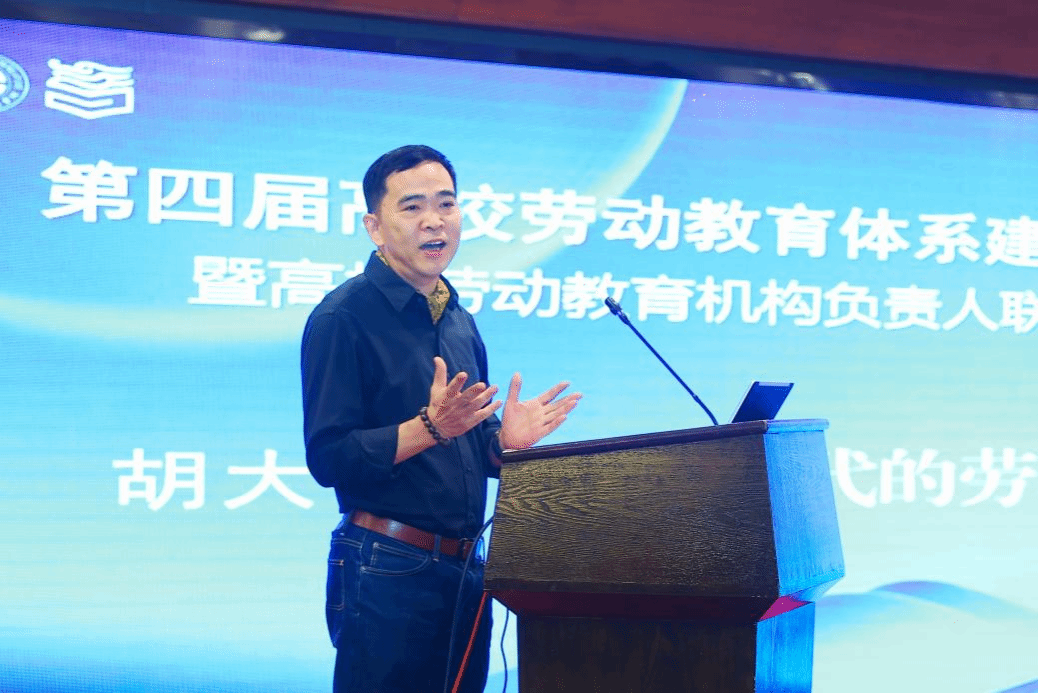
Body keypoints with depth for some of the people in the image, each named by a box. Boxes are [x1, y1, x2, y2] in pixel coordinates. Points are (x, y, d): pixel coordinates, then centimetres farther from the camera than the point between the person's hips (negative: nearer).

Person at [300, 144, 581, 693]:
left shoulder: (461, 323, 14)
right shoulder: (345, 316, -10)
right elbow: (328, 457, -16)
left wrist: (505, 439, 0)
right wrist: (431, 427, -25)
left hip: (464, 568, 7)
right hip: (387, 573, -7)